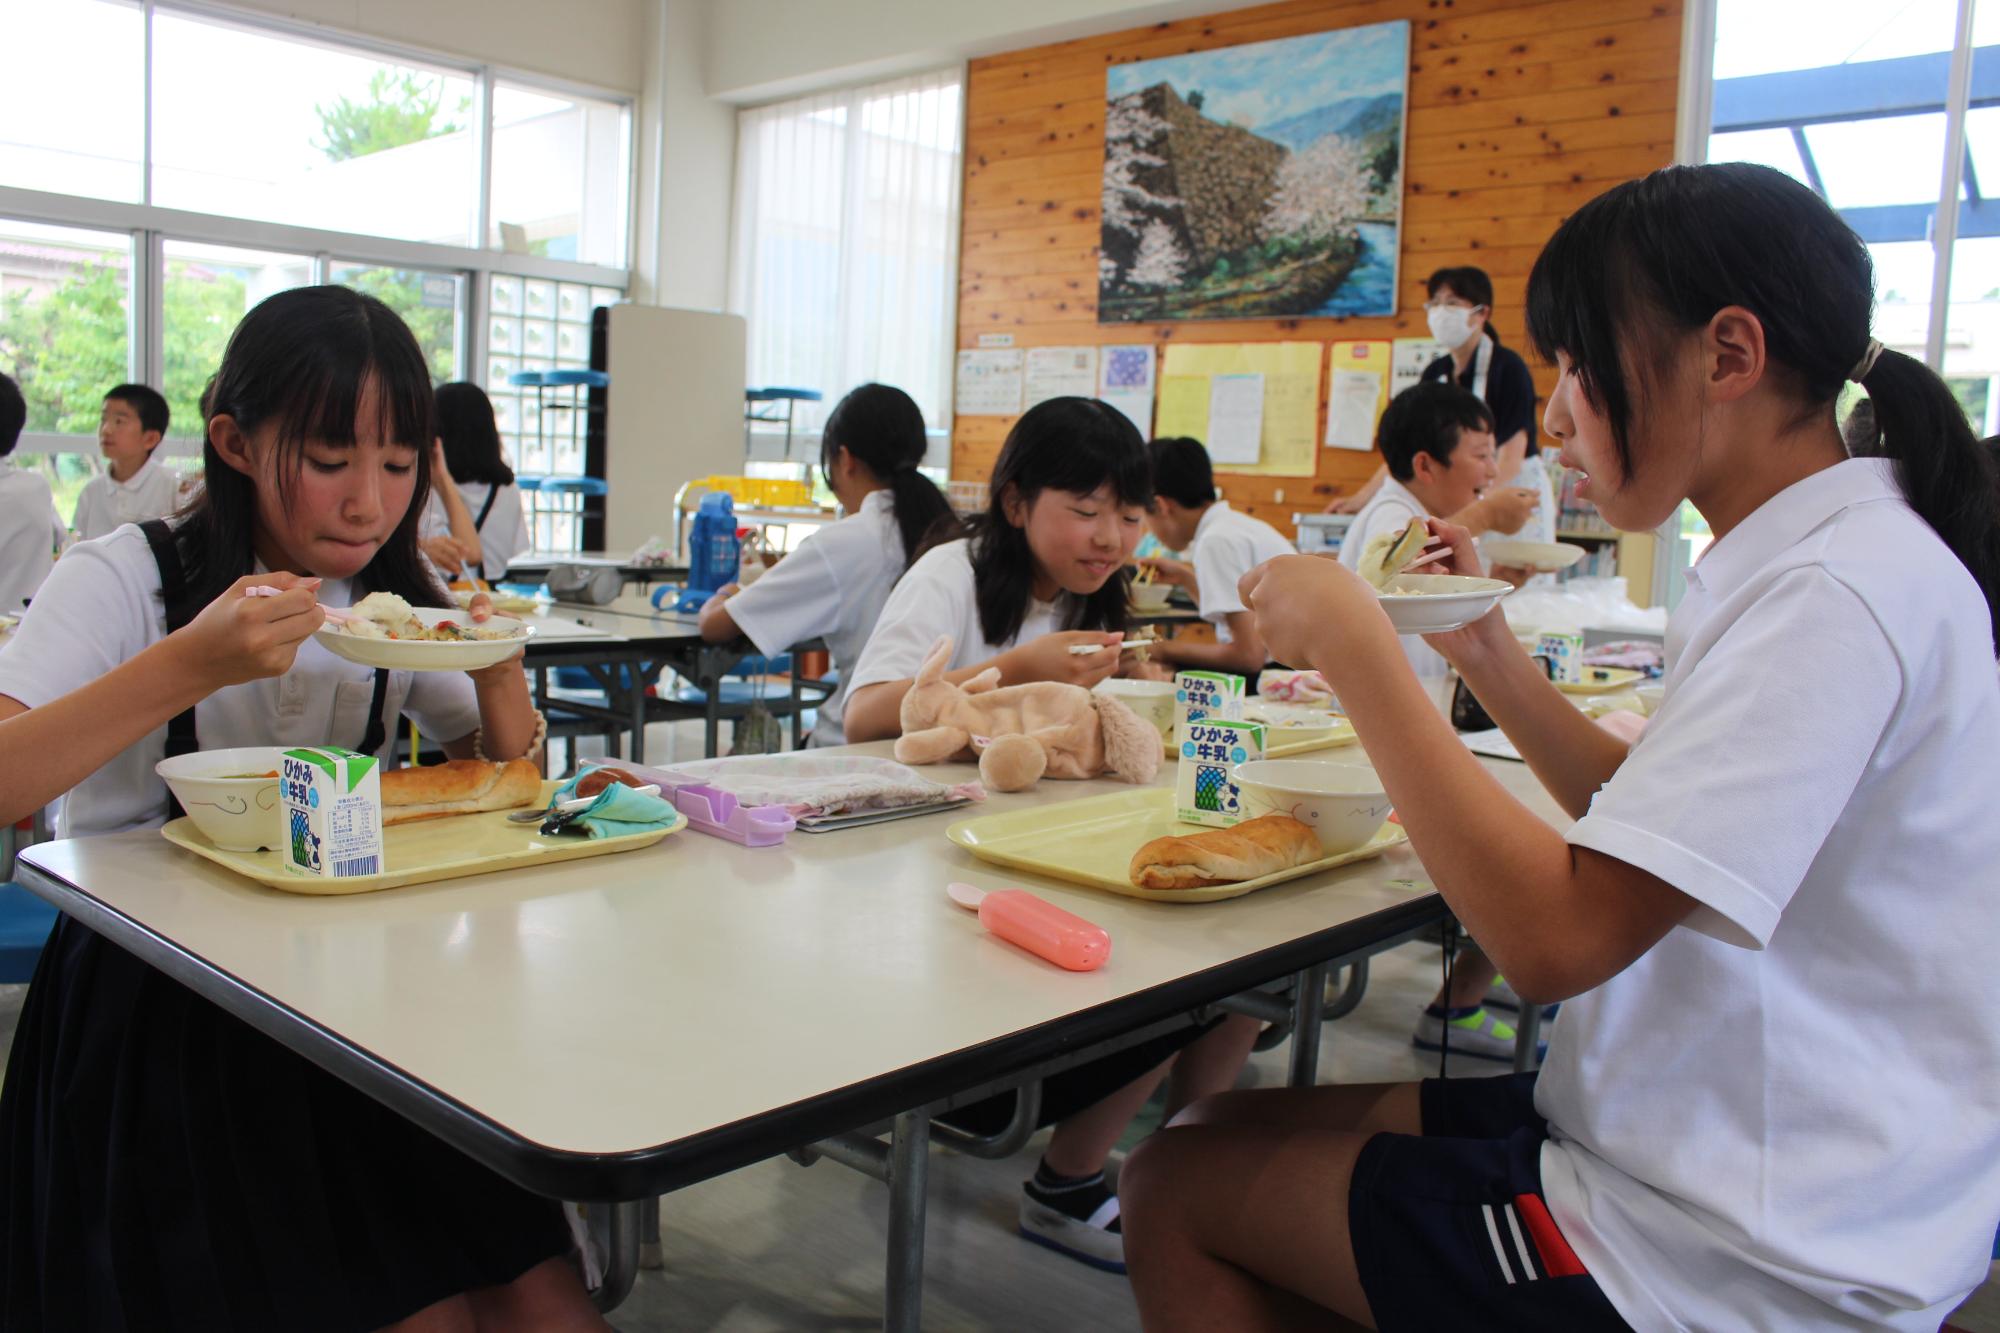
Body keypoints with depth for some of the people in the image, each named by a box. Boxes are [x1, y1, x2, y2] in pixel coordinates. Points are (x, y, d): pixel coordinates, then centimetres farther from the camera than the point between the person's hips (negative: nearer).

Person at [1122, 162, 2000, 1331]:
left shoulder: (1836, 593, -23)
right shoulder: (1828, 554, 8)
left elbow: (1554, 936, -29)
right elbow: (1645, 828, 14)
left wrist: (1354, 648, -21)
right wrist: (1488, 654, 4)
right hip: (1705, 1136, 9)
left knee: (1180, 1193, 0)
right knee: (1228, 1131, 12)